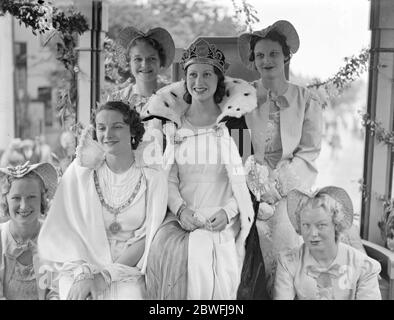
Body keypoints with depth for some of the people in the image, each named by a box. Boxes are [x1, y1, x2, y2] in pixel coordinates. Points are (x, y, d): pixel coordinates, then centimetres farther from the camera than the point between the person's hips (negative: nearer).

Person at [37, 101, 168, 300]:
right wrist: (82, 273, -16)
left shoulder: (152, 176, 0)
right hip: (80, 266, 1)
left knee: (131, 293, -28)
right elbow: (62, 228, -2)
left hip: (128, 267, 0)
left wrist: (105, 276, -13)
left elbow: (148, 236, -4)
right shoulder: (80, 170, 1)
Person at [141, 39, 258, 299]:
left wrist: (228, 212, -13)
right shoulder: (174, 124, 11)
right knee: (163, 252, -24)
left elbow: (247, 180, 1)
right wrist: (180, 210, -11)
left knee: (205, 252, -28)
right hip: (182, 217, 2)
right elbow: (169, 177, 6)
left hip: (223, 220, -2)